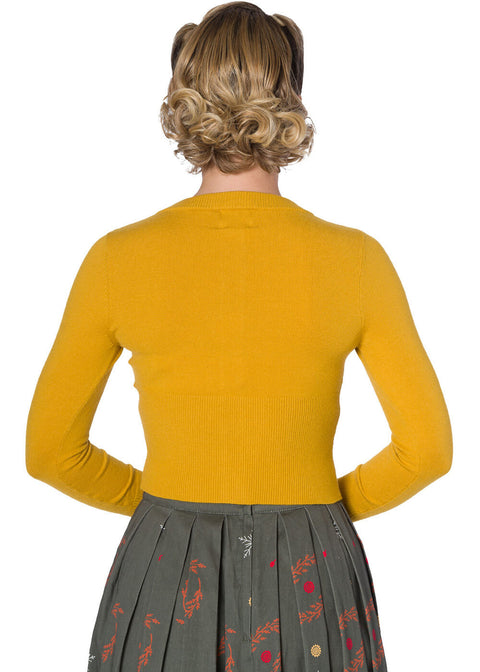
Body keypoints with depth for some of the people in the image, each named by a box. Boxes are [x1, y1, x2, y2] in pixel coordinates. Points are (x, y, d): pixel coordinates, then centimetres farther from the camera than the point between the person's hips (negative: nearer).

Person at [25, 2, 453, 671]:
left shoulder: (117, 258, -10)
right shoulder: (355, 260, -11)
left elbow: (50, 452, -3)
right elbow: (427, 449, -6)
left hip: (167, 587, 1)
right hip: (310, 588, 0)